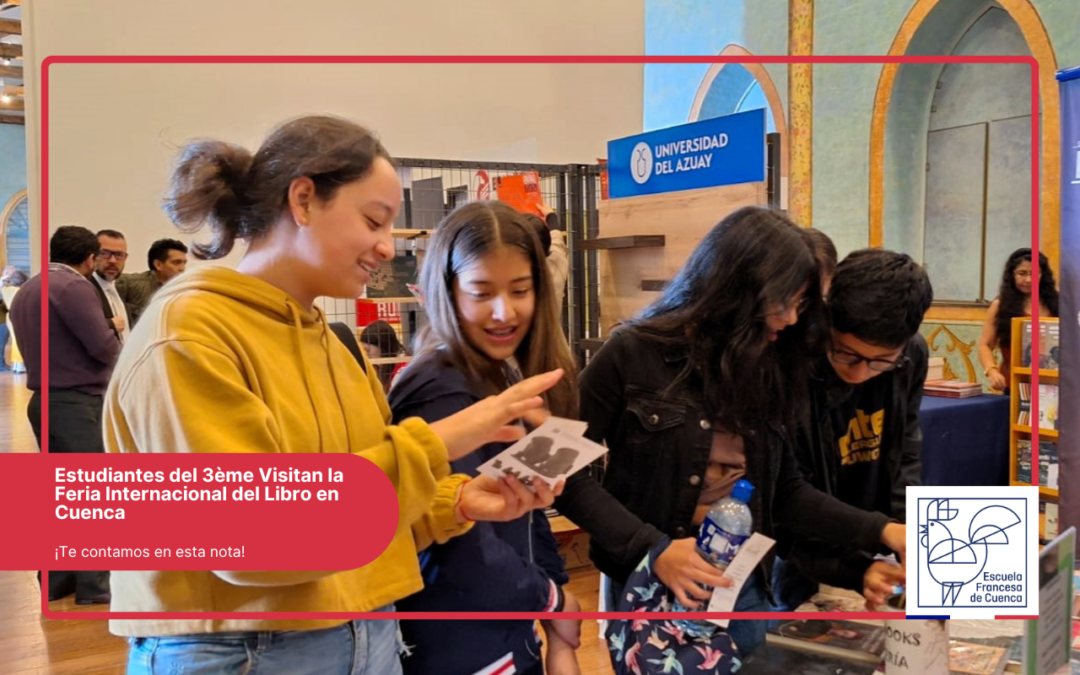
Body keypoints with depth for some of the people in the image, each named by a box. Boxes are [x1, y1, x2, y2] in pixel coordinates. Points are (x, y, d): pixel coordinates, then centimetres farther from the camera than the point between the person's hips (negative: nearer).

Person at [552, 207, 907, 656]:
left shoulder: (769, 370, 2)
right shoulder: (633, 355, -13)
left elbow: (786, 492, 7)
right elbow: (565, 472, -12)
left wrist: (879, 530, -4)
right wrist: (651, 549, -20)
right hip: (651, 586, -4)